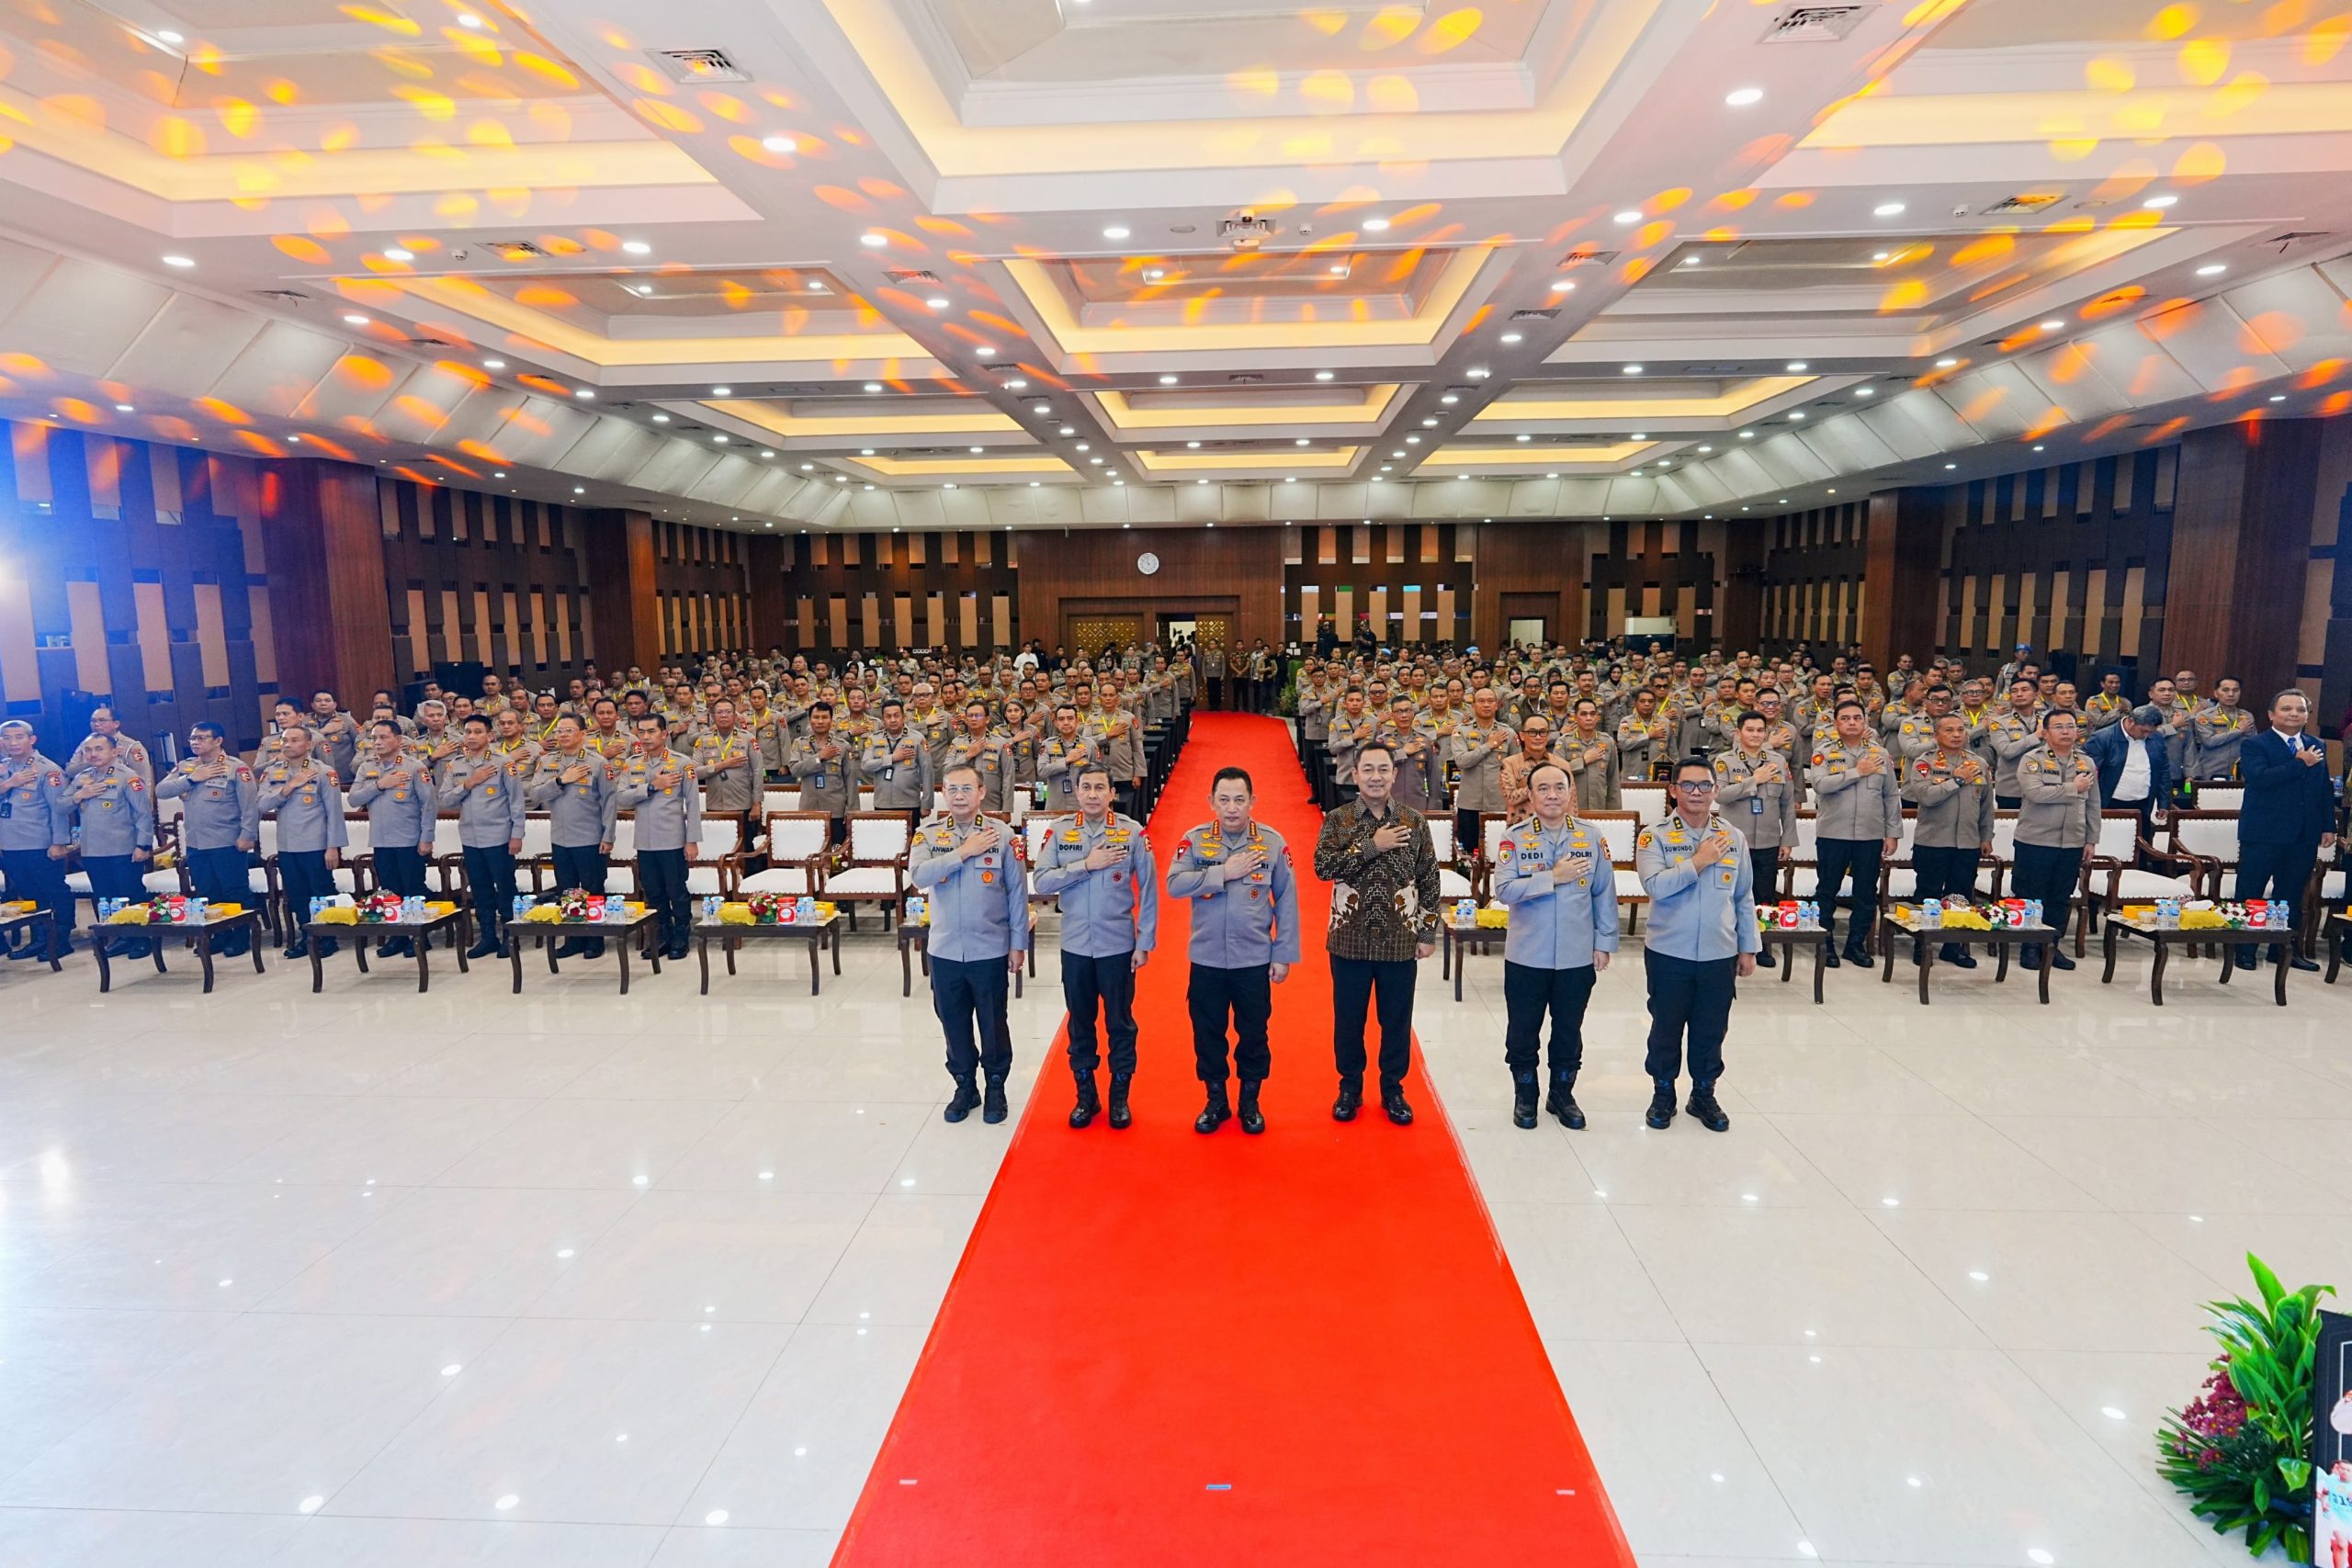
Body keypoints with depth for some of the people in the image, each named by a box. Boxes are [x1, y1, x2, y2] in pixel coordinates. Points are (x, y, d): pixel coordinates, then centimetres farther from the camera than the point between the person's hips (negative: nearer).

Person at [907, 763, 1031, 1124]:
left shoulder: (1002, 835, -5)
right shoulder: (928, 833, 0)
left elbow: (1018, 892, -2)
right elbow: (917, 876, -16)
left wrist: (1018, 944, -1)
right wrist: (963, 852, -20)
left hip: (990, 950, -2)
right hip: (944, 949, 2)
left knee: (993, 1022, 9)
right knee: (953, 1021, 13)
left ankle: (996, 1087, 26)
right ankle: (964, 1086, 30)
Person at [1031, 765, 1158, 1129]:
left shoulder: (1132, 832, -7)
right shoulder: (1060, 833, -1)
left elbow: (1148, 889, -5)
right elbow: (1042, 882, -9)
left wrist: (1145, 942, -6)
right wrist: (1086, 865, -18)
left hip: (1118, 946, -2)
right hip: (1075, 947, 2)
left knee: (1120, 1023, 10)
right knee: (1080, 1023, 13)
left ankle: (1120, 1095, 25)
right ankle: (1085, 1093, 28)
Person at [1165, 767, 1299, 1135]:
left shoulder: (1272, 842, -5)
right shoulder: (1195, 839, -4)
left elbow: (1287, 900, -1)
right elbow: (1174, 884, -15)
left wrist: (1284, 954, -3)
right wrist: (1224, 873, -20)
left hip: (1255, 960, 0)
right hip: (1206, 960, 1)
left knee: (1253, 1034, 11)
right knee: (1207, 1034, 11)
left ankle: (1250, 1102, 30)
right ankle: (1215, 1102, 30)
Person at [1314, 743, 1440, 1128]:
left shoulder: (1415, 822, 2)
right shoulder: (1337, 820, -1)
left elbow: (1429, 880, 4)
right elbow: (1322, 866, -16)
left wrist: (1428, 932, 1)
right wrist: (1371, 846, -20)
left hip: (1400, 941, 1)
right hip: (1350, 940, 0)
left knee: (1397, 1020, 11)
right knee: (1348, 1018, 10)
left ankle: (1393, 1090, 27)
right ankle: (1350, 1088, 27)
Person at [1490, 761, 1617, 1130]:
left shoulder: (1590, 837, -1)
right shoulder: (1515, 837, -7)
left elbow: (1605, 894, 3)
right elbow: (1504, 890, -16)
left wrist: (1604, 943, 2)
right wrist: (1554, 878, -19)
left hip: (1577, 957, 2)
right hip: (1526, 956, -1)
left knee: (1569, 1031, 14)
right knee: (1523, 1031, 10)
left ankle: (1562, 1095, 32)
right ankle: (1525, 1096, 28)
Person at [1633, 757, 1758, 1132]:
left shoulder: (1733, 838, 4)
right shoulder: (1655, 837, -7)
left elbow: (1744, 898, 10)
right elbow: (1654, 885, -22)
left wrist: (1748, 948, 10)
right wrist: (1699, 862, -19)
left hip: (1719, 955, 3)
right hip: (1669, 953, -2)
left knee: (1711, 1030, 12)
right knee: (1666, 1027, 10)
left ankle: (1704, 1094, 31)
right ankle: (1663, 1094, 28)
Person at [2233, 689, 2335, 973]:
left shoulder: (2316, 748, 13)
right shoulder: (2255, 745, -5)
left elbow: (2325, 789, 16)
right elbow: (2258, 778, -21)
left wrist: (2328, 826, 10)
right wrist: (2300, 764, -18)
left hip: (2304, 836, 5)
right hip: (2264, 833, -5)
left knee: (2291, 895, 12)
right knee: (2250, 894, 1)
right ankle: (2244, 949, 10)